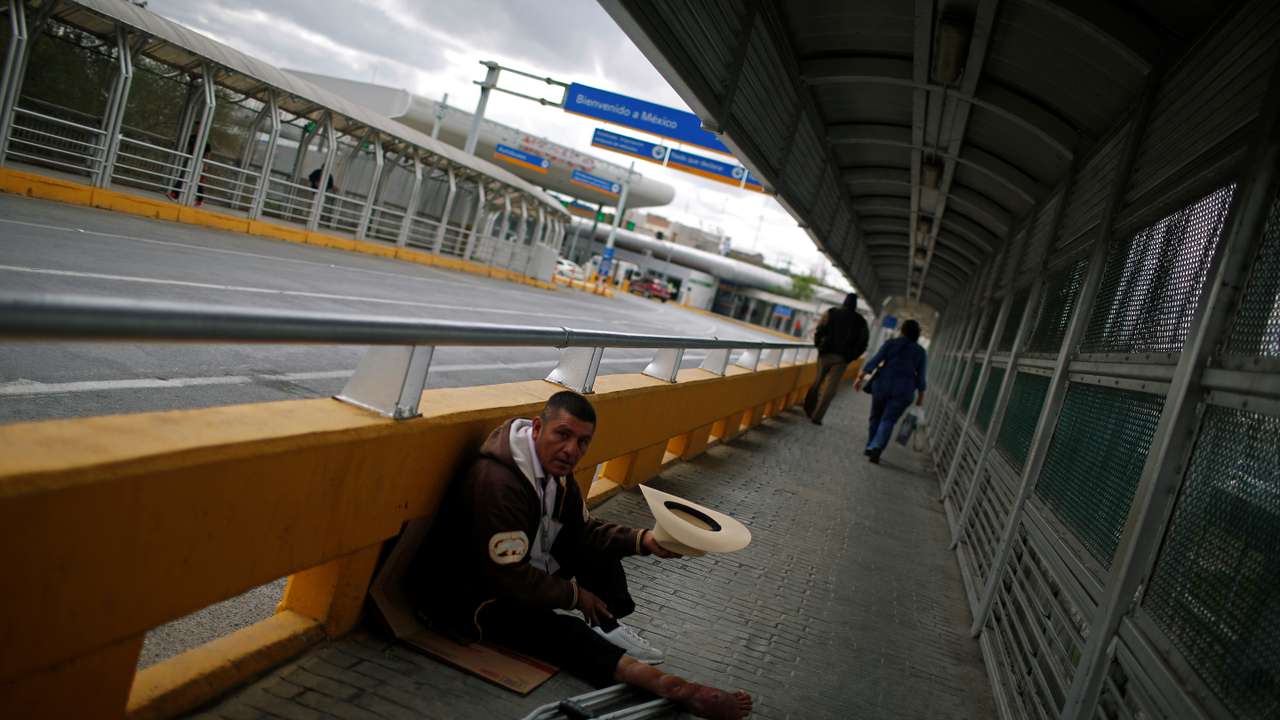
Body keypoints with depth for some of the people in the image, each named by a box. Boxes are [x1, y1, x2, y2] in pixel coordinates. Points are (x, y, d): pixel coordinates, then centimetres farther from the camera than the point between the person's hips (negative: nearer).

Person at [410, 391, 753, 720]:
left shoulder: (555, 468, -2)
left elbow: (586, 531, 3)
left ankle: (607, 627, -9)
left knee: (597, 546, 0)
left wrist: (643, 540, -15)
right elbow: (511, 580, -30)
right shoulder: (497, 483, -31)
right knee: (556, 629, -29)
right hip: (464, 596, -10)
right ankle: (668, 686, -36)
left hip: (516, 573, 10)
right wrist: (576, 596, -16)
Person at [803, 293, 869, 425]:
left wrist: (818, 345, 7)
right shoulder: (860, 321, 5)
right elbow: (863, 342, 1)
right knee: (830, 388, 1)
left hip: (826, 353, 1)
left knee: (817, 382, 17)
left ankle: (809, 409, 23)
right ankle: (816, 416, -3)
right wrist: (852, 356, 9)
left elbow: (819, 331, -7)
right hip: (843, 358, -1)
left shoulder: (831, 313, 3)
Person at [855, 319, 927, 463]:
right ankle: (877, 447, -22)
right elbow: (920, 377, 5)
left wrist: (861, 378, -2)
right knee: (888, 420, -2)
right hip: (903, 390, 0)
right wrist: (921, 396, 14)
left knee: (876, 417, 17)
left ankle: (870, 447, 20)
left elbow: (874, 362, -6)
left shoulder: (891, 344, 2)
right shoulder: (920, 352, 5)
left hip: (883, 385, 0)